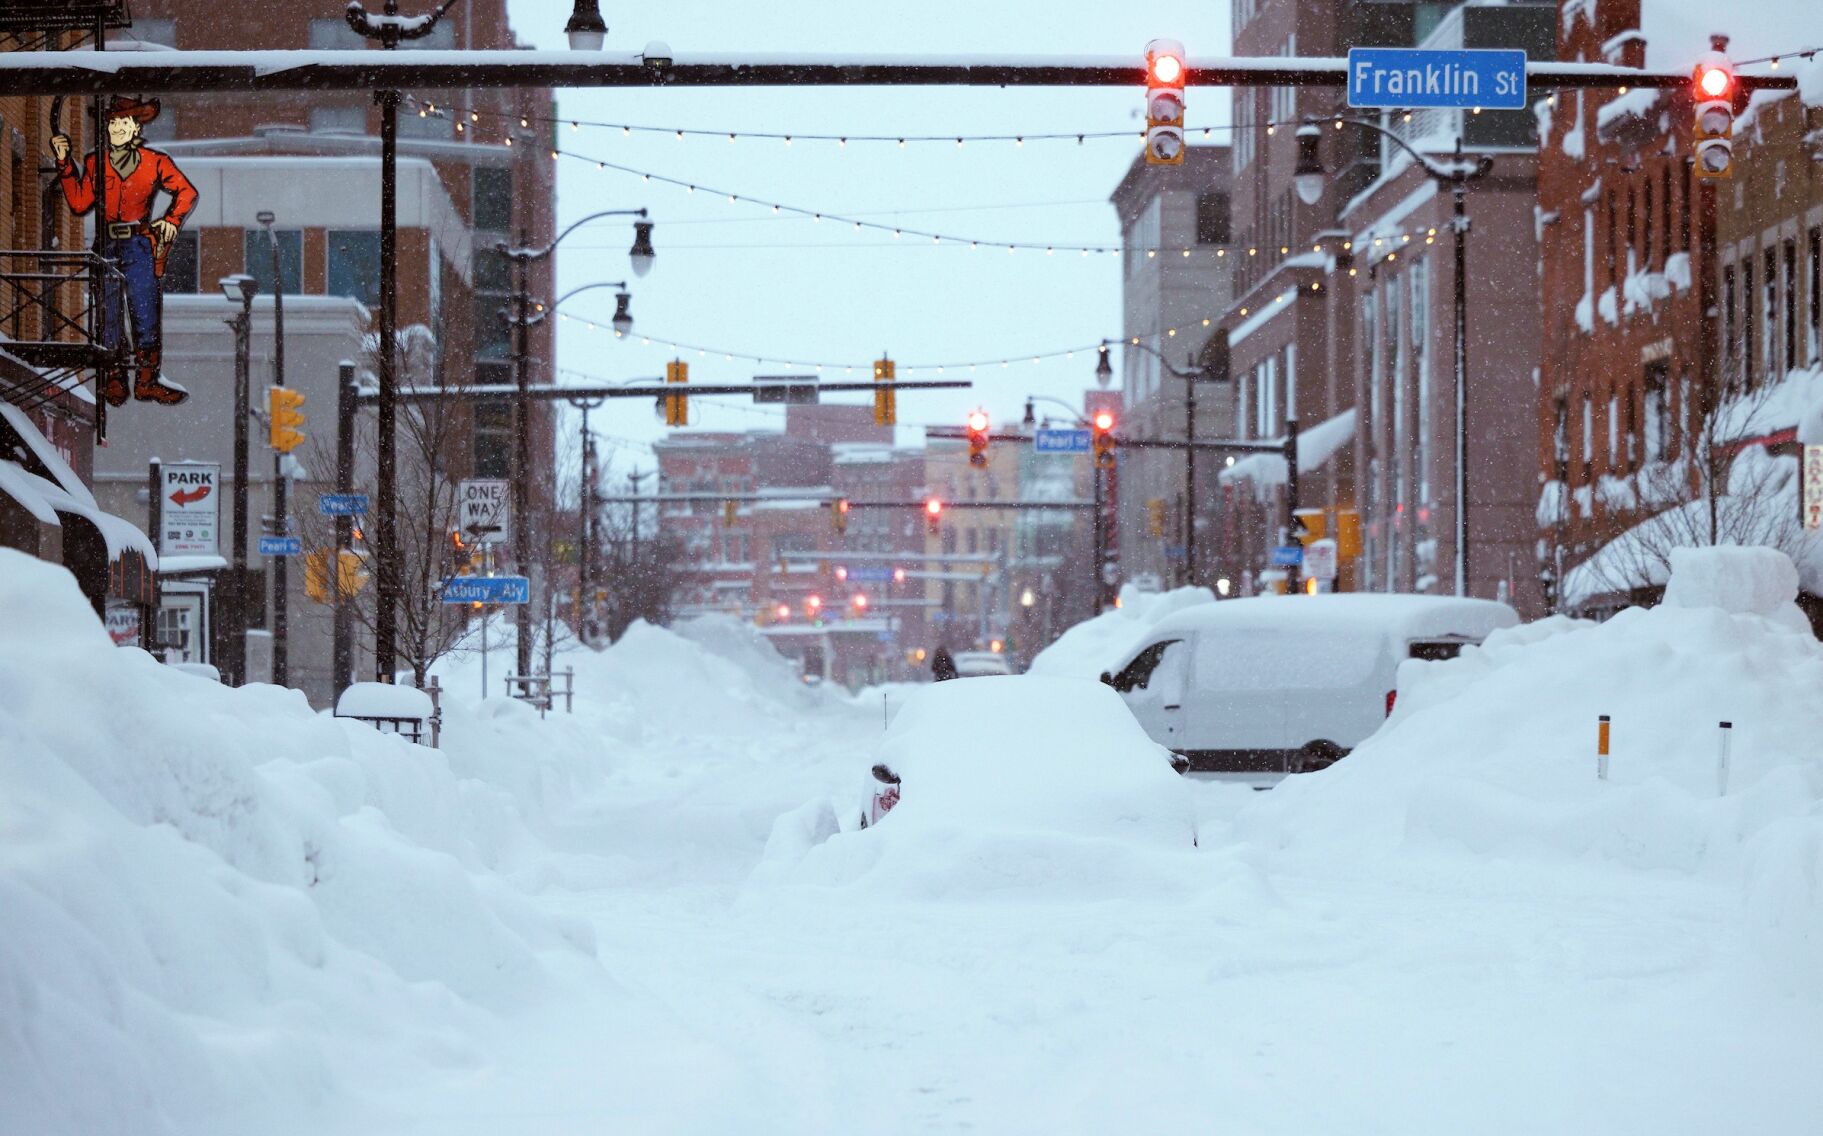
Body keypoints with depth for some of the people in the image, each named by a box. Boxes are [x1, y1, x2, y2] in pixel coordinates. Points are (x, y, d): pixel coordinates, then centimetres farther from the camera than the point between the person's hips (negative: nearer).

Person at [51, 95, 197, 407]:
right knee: (108, 317, 3)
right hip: (105, 246, 1)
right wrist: (65, 164, -3)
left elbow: (186, 192, 13)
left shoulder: (154, 162, 2)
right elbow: (79, 203, 0)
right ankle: (113, 383, 10)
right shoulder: (95, 163, 6)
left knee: (146, 314, -4)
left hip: (139, 246, -1)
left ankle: (146, 381, 3)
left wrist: (171, 220, 1)